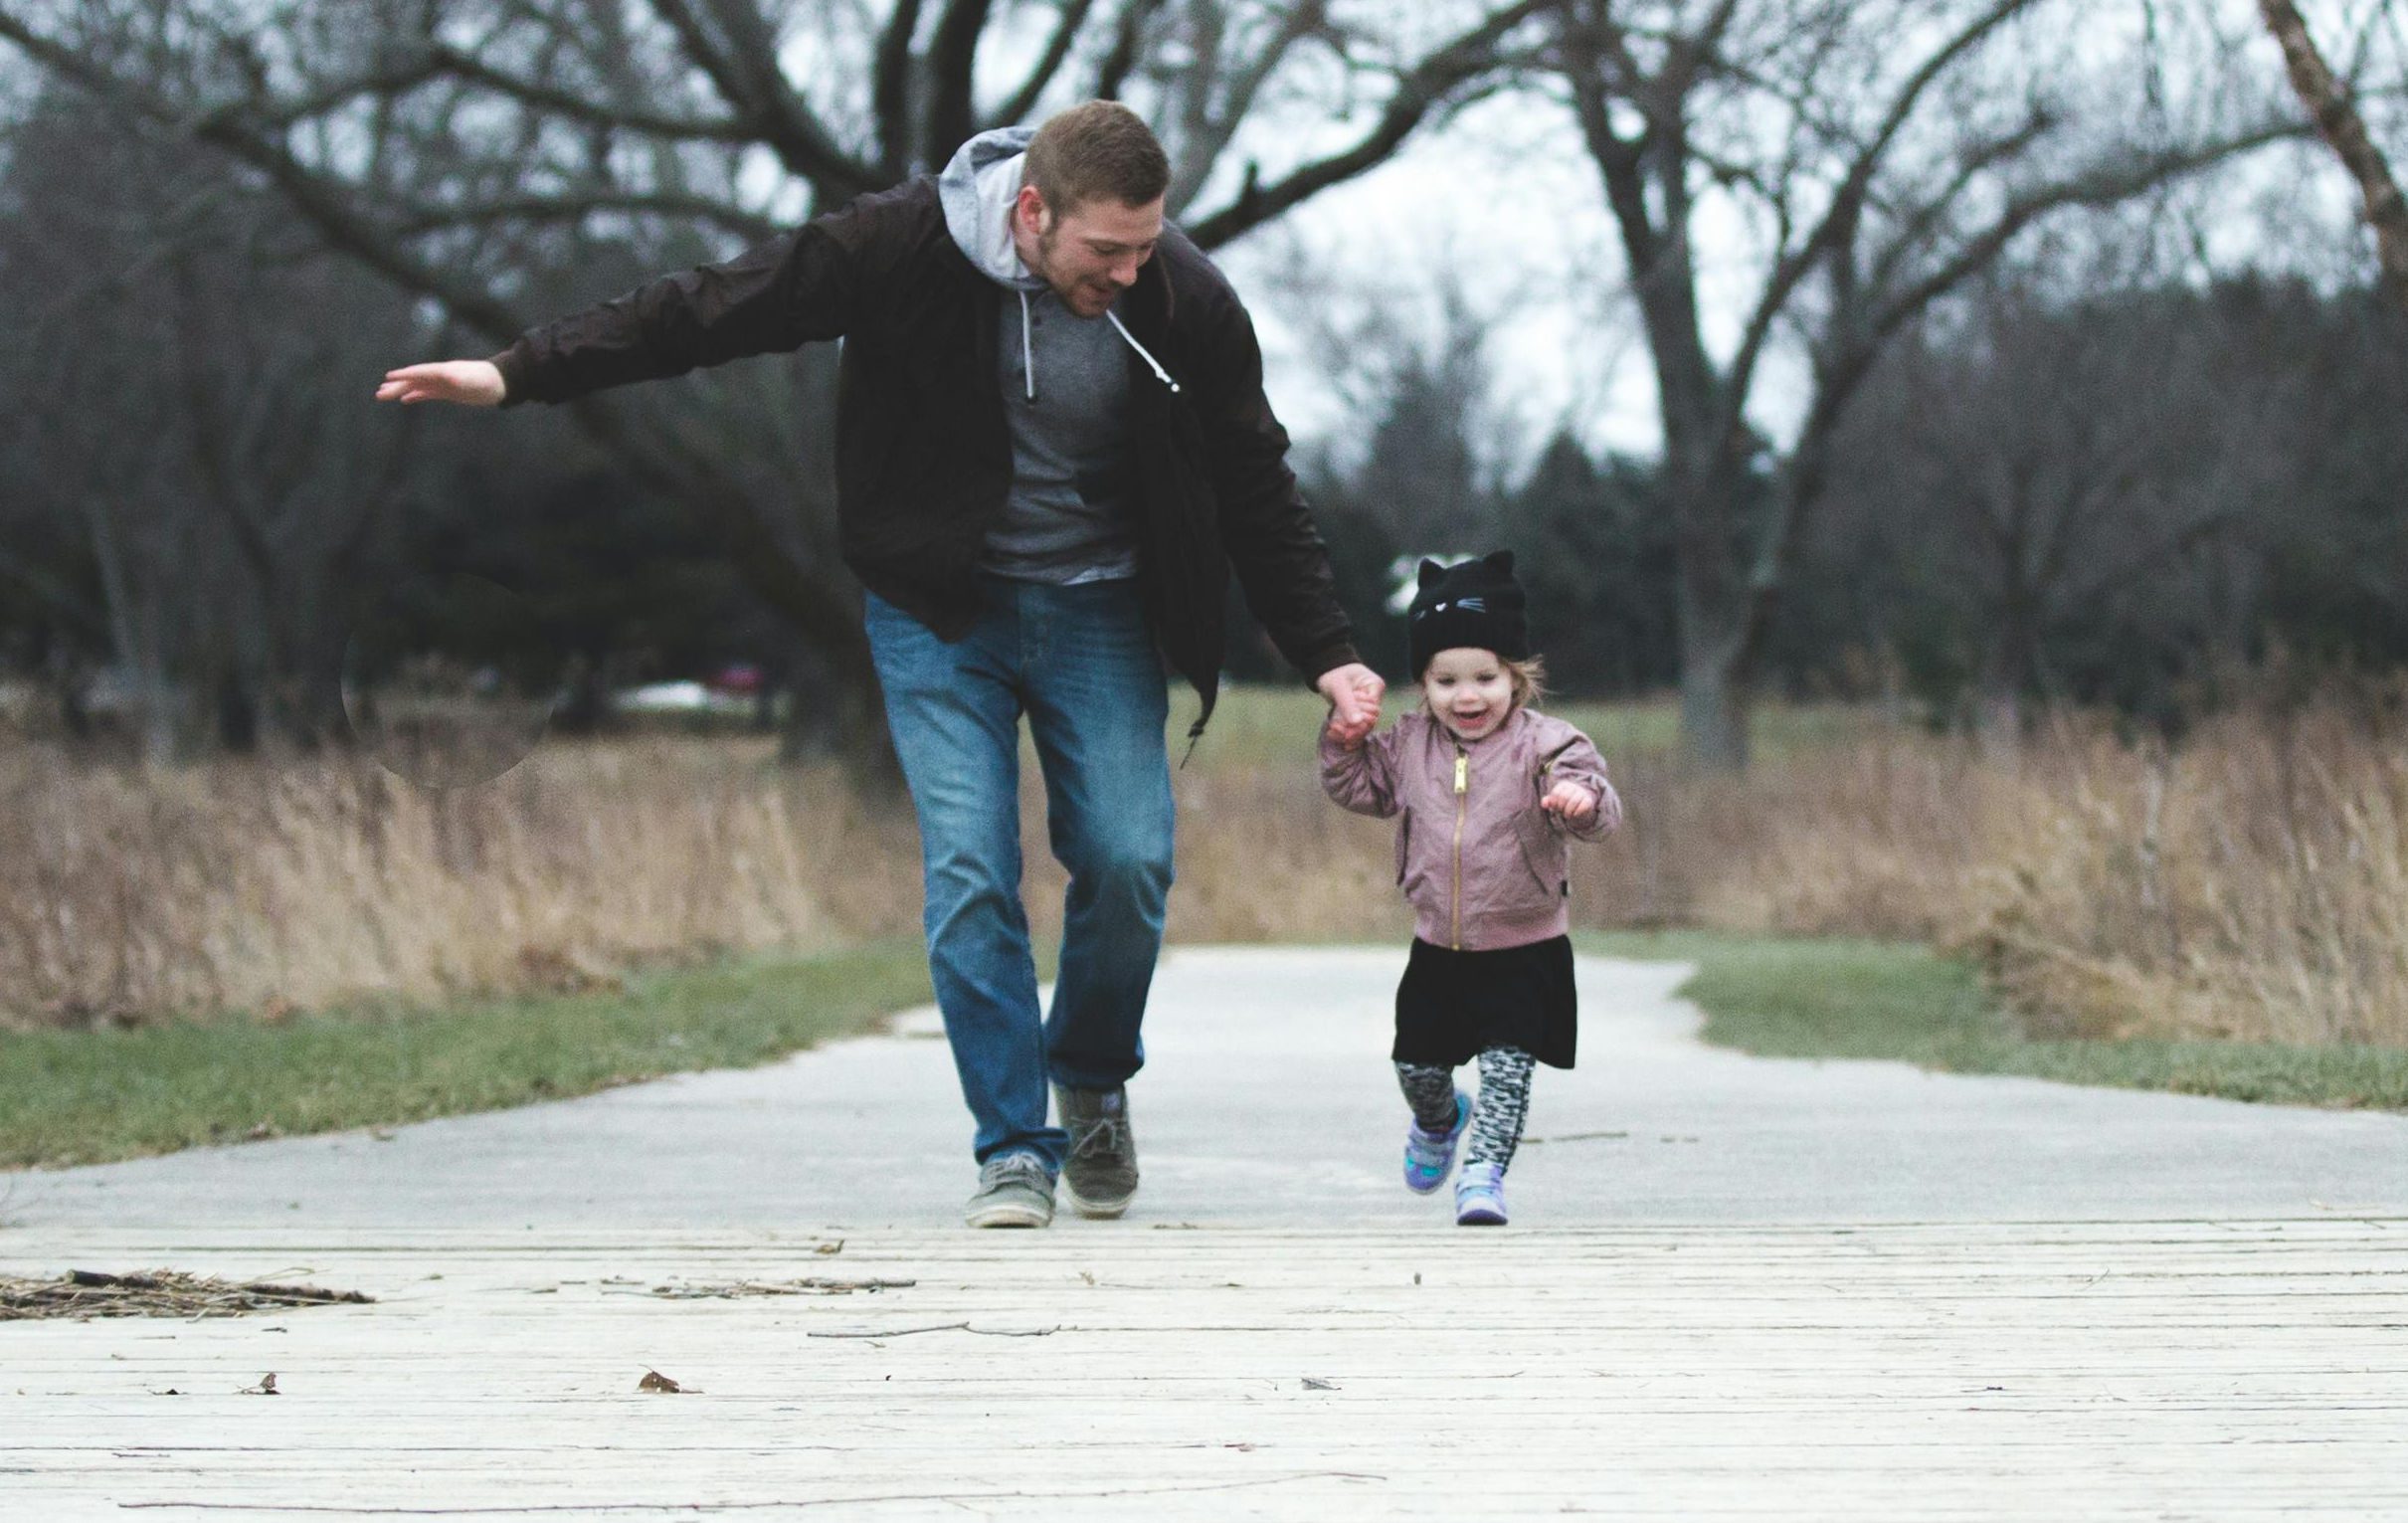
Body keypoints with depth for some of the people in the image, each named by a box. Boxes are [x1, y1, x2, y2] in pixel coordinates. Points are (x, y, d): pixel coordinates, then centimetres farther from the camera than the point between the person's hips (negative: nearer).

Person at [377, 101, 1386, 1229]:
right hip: (939, 611, -1)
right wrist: (518, 374, -13)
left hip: (1098, 615, 1)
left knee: (1129, 861, -9)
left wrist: (1327, 654, -4)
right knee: (969, 872, -13)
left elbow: (1257, 493, -1)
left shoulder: (1185, 304, -15)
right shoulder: (906, 248, -20)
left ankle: (1092, 1083, 19)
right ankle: (1013, 1148, -4)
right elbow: (712, 310, -12)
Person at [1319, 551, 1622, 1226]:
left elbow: (1595, 808, -24)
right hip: (1438, 949, 5)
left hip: (1525, 950, -4)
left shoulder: (1544, 745, -13)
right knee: (1417, 1064, 14)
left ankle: (1484, 1171, -3)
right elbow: (1363, 787, 16)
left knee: (1507, 1065, -11)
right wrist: (1343, 744, -3)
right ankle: (1438, 1121, 46)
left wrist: (1582, 799, -48)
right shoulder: (1411, 745, 2)